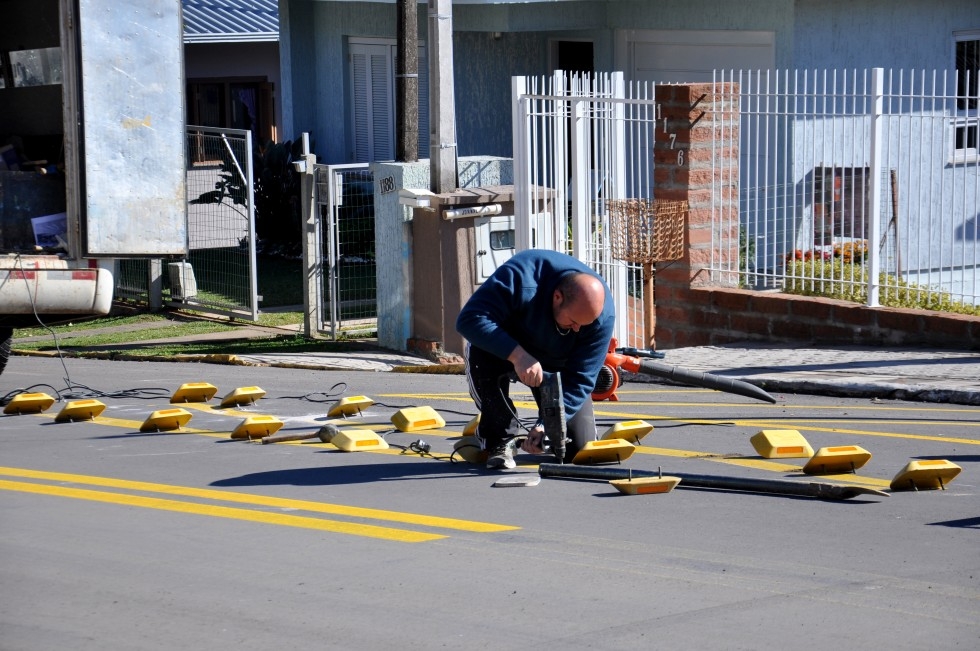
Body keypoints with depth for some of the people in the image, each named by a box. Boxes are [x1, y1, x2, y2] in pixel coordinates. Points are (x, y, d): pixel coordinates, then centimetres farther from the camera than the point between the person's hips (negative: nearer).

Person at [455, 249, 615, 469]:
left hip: (555, 364, 2)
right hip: (506, 346, -2)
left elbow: (580, 380, -27)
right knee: (480, 356, -39)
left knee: (580, 445, -8)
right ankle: (501, 439, -19)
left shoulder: (602, 315, -29)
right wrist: (517, 355, -52)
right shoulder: (519, 278, -39)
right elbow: (469, 319, -42)